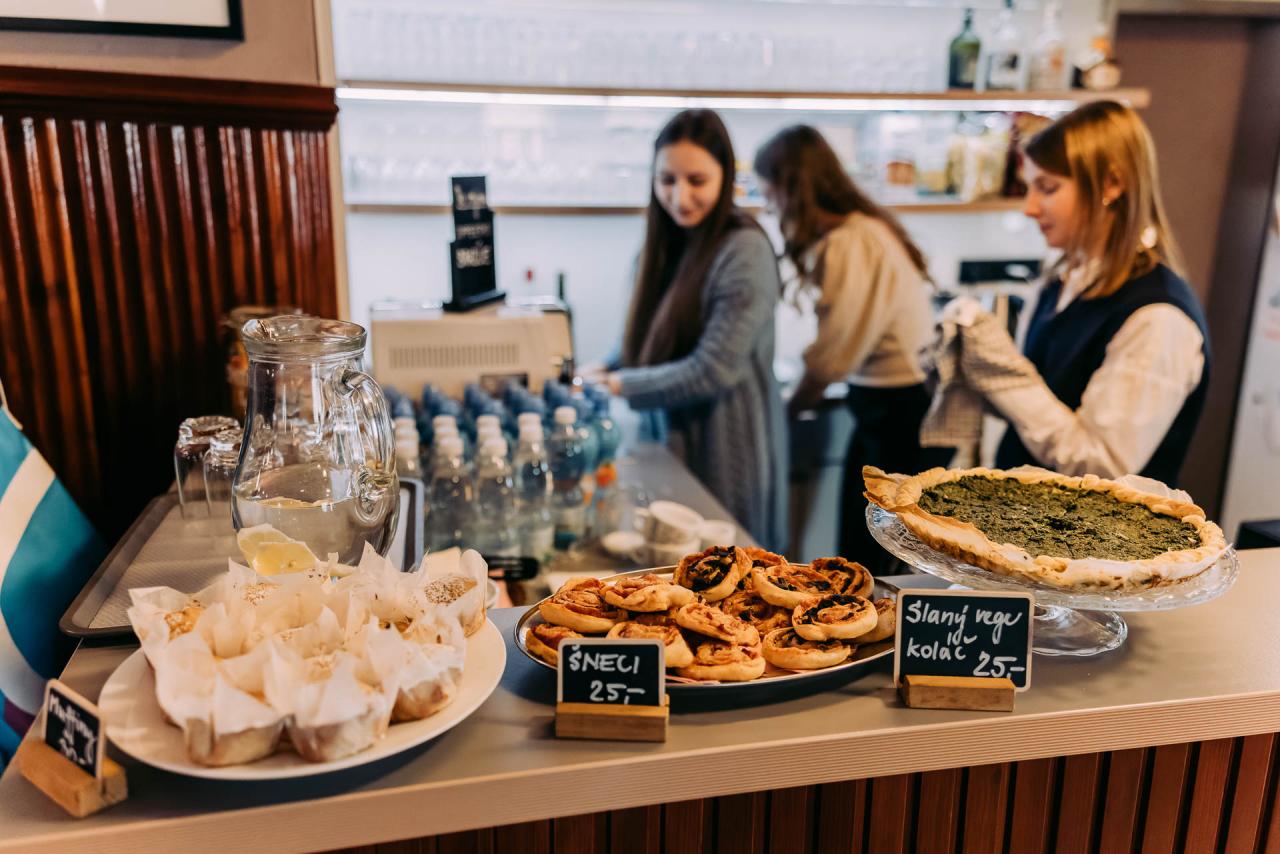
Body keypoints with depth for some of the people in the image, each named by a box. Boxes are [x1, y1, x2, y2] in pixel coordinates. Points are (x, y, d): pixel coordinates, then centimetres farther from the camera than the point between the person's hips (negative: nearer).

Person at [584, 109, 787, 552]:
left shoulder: (744, 250, -16)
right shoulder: (670, 244, 6)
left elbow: (714, 369, -20)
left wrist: (620, 385, -14)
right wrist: (606, 369, -2)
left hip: (724, 449, -7)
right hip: (671, 440, 7)